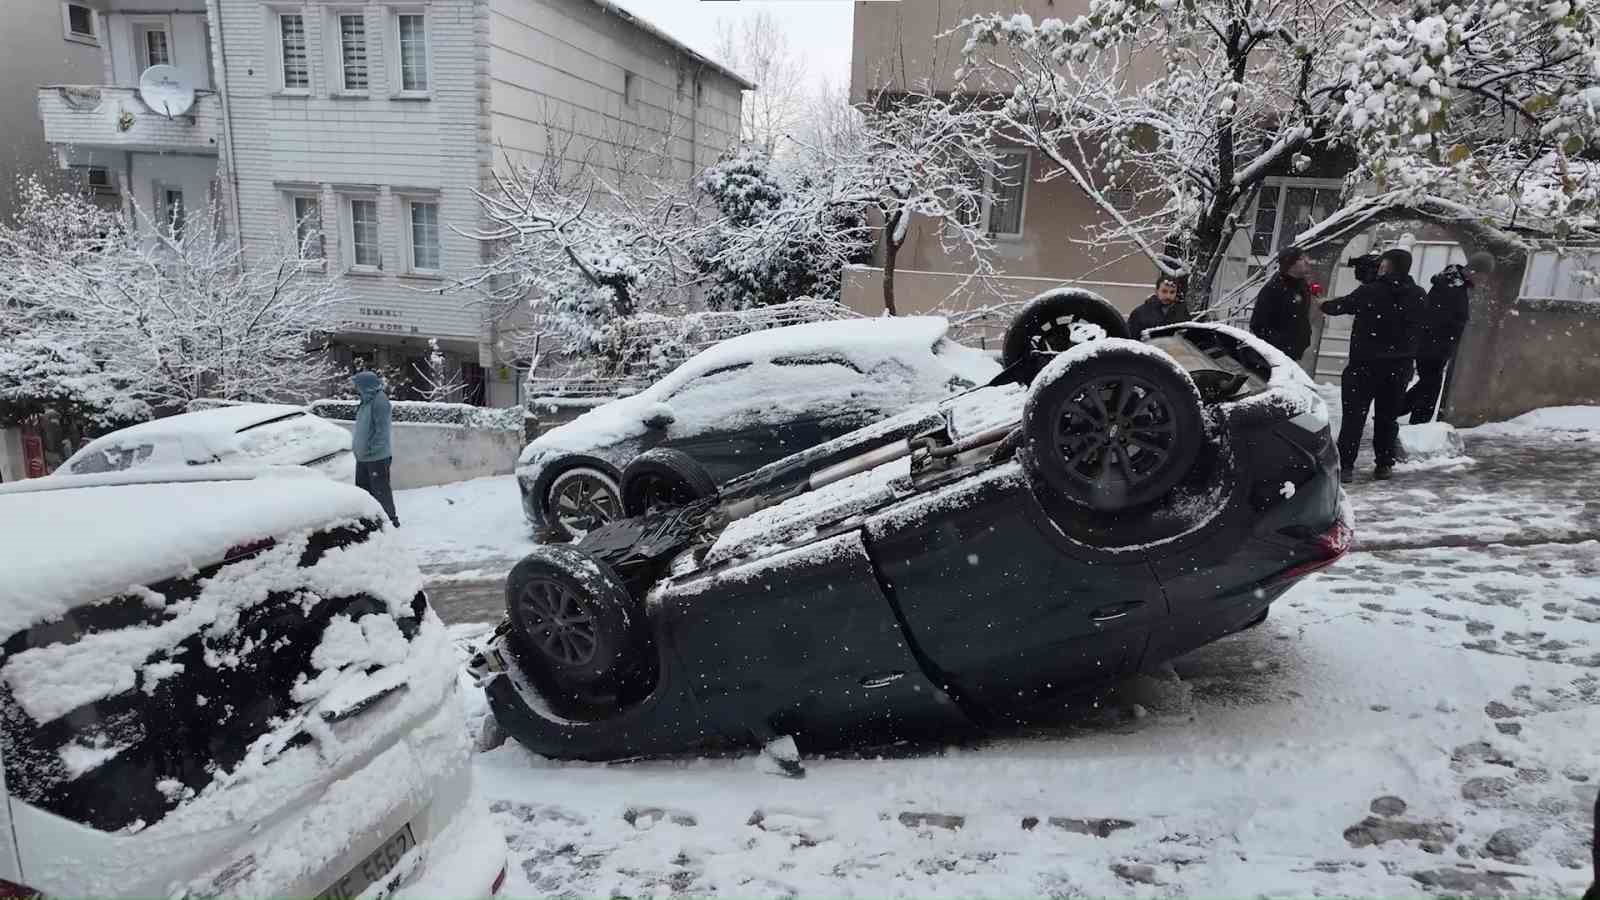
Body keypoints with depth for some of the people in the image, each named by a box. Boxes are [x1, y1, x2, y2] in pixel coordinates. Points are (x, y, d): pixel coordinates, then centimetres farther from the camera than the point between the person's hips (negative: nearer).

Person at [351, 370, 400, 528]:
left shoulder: (380, 401, -18)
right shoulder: (367, 400, 11)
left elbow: (381, 430, -23)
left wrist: (372, 448, -23)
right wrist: (357, 446, 15)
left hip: (377, 457, -10)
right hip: (363, 456, 10)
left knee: (380, 491, -1)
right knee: (362, 489, 18)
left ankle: (391, 519, 10)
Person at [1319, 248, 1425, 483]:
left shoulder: (1369, 292, -12)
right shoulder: (1418, 296, 1)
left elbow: (1340, 305, 1)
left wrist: (1323, 305, 20)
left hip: (1365, 364, -4)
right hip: (1399, 367, 4)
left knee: (1354, 416, -1)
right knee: (1388, 416, 15)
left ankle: (1346, 466, -5)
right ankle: (1385, 464, 19)